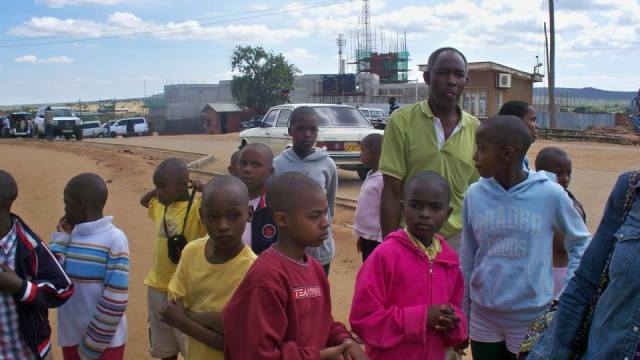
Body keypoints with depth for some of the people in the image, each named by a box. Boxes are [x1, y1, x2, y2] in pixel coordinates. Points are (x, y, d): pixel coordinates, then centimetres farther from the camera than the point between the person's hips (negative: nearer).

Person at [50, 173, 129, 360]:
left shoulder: (114, 239, -15)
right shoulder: (67, 235, 4)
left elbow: (115, 299, -16)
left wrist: (93, 344, -13)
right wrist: (61, 238, -3)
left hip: (106, 341, -6)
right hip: (71, 337, 6)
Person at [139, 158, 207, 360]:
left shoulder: (198, 206, -17)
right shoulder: (161, 205, 6)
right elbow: (144, 201, 26)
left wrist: (202, 188, -23)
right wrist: (161, 187, 10)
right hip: (157, 287, 7)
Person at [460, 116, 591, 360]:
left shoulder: (551, 194, -11)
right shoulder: (475, 194, -4)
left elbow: (580, 243, 5)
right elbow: (467, 259, 4)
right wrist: (462, 317, 9)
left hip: (532, 316, -2)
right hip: (482, 315, 2)